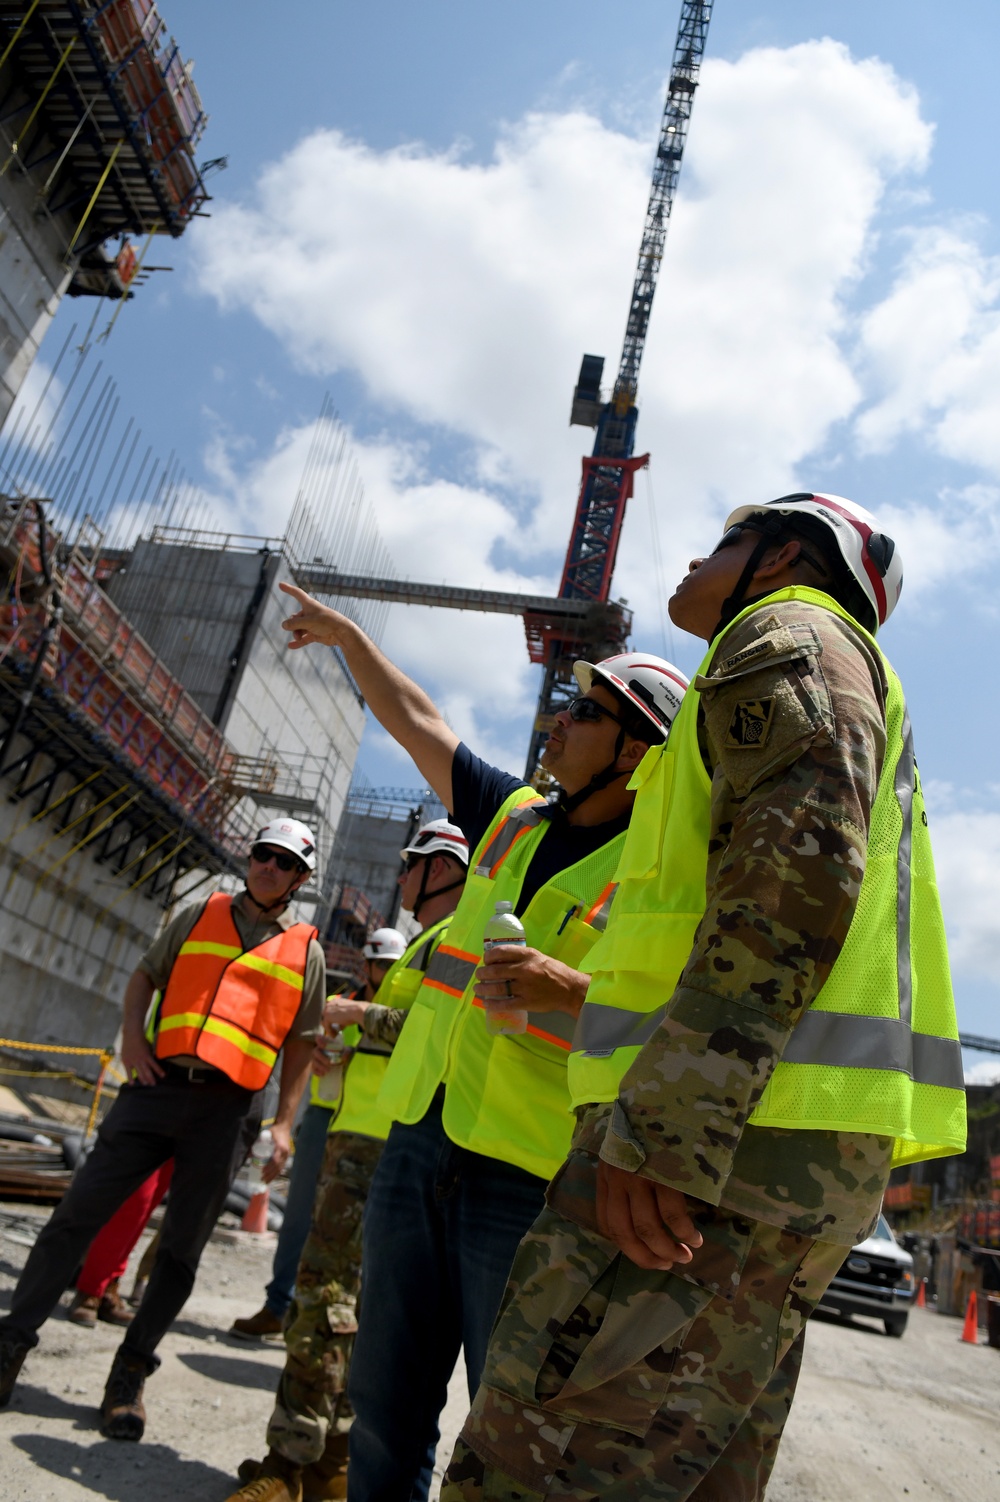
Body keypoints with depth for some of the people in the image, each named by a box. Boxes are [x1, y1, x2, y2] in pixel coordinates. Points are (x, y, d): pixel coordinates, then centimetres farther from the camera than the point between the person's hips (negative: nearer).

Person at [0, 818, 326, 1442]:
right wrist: (132, 1036, 0)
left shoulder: (306, 951, 8)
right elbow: (146, 976, 17)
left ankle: (131, 1376, 21)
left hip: (227, 1109, -1)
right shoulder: (200, 915, 12)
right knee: (77, 1213, 0)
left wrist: (284, 1123, 2)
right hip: (157, 1087, 1)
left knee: (182, 1250, 6)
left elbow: (302, 1044, 9)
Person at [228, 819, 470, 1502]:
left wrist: (358, 1013, -15)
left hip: (381, 1142, -10)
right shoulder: (429, 942, 23)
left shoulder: (456, 938, -10)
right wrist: (351, 1050, 23)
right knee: (350, 1292, 13)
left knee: (326, 1287, -9)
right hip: (366, 1136, 10)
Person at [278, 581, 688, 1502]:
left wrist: (572, 992, -29)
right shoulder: (513, 816, 11)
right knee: (385, 1411, 16)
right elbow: (419, 724, 22)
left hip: (533, 1178, -6)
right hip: (420, 1141, 6)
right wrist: (347, 634, 30)